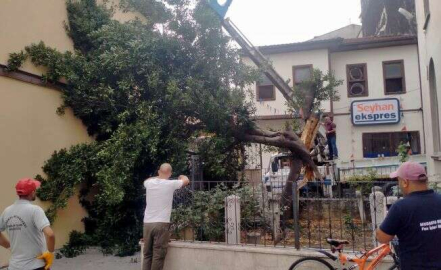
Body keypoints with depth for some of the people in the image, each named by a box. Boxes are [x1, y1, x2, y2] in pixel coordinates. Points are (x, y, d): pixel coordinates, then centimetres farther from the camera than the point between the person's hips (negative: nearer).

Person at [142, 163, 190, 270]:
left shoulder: (149, 183, 5)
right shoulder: (170, 184, -5)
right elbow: (186, 180, 14)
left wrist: (159, 177, 38)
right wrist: (182, 176, 35)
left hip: (147, 223, 5)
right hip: (161, 224, -5)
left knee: (147, 254, 12)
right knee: (158, 255, -2)